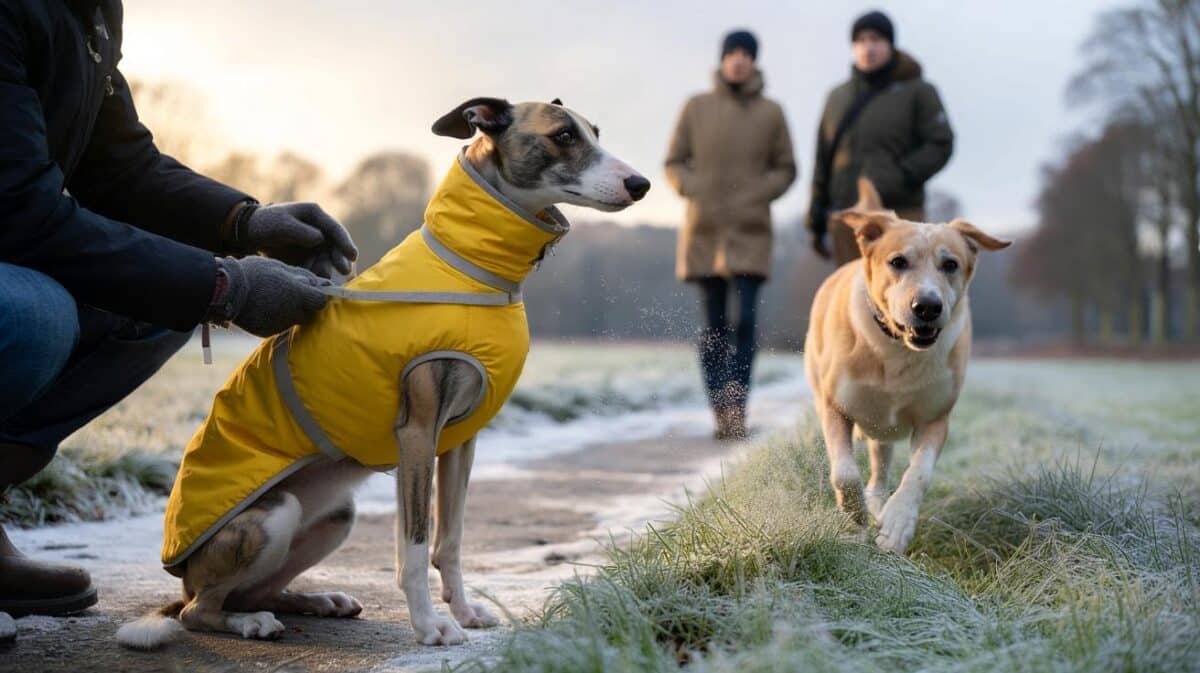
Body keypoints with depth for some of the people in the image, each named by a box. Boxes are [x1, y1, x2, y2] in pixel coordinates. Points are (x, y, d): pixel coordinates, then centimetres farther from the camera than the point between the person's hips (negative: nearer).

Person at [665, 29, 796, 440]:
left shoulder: (770, 113, 4)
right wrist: (694, 192, -9)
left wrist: (755, 197, -7)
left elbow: (785, 169, 8)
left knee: (745, 320, -13)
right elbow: (674, 163, 9)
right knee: (713, 325, 4)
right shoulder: (696, 108, 4)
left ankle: (737, 408, -11)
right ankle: (720, 413, 11)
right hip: (703, 232, 1)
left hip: (750, 232, -1)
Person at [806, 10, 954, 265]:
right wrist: (817, 221, 13)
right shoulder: (837, 97, 16)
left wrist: (901, 179, -16)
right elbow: (823, 160, 17)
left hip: (898, 215, -4)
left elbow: (940, 144, -3)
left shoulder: (917, 91, 3)